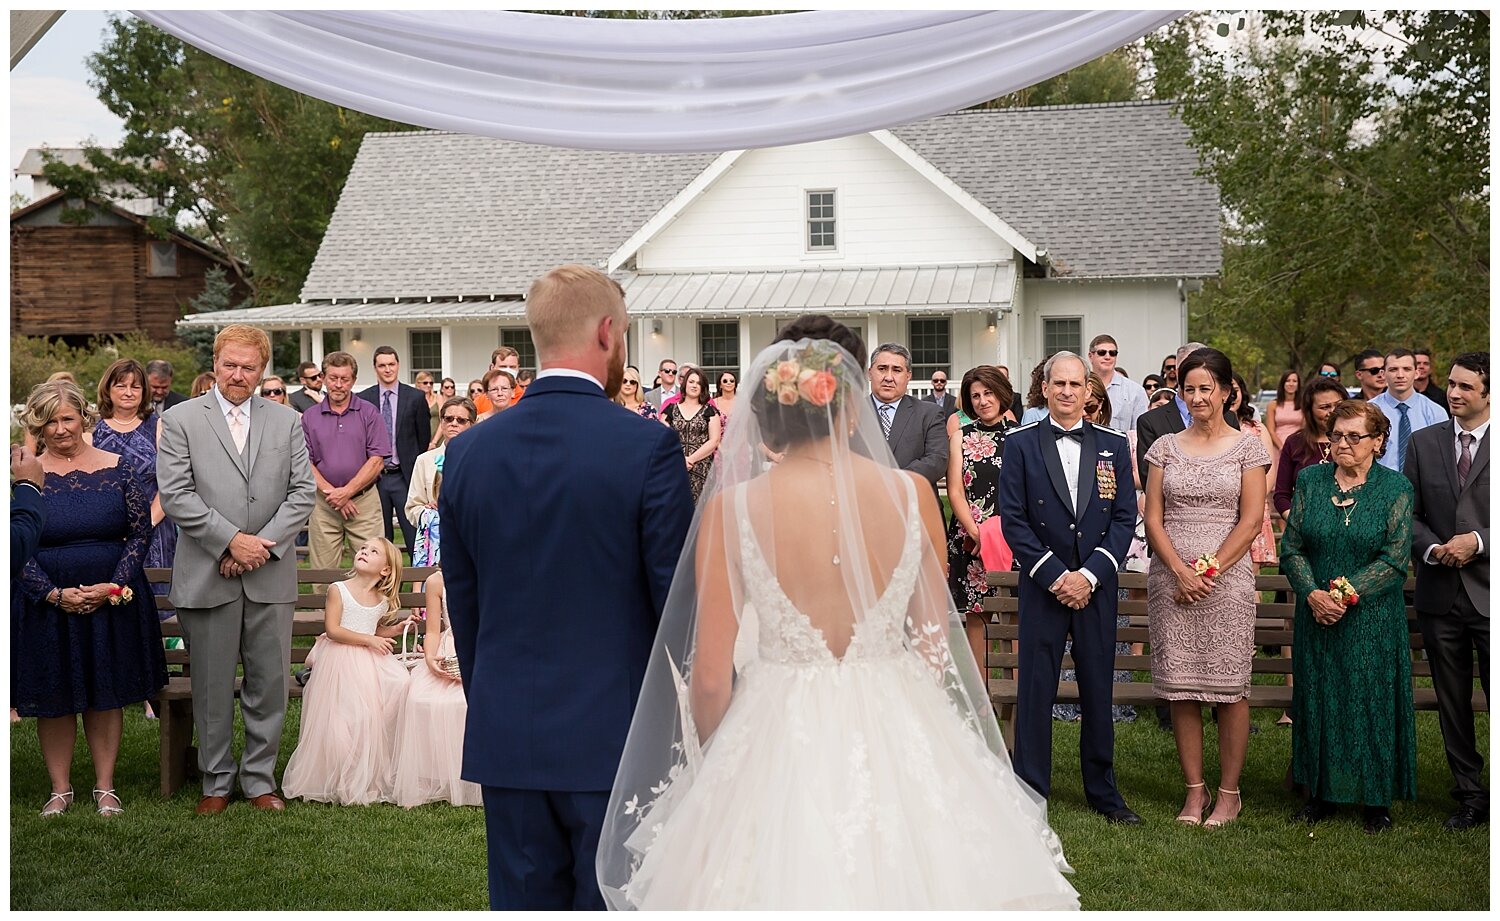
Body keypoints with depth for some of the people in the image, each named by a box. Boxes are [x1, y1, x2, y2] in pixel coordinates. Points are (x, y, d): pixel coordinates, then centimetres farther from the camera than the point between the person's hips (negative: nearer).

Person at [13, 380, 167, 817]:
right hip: (46, 602, 0)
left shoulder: (118, 469, 0)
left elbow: (141, 532, 0)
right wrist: (54, 593, -14)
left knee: (106, 694, 8)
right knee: (52, 698, 8)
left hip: (114, 598, 0)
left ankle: (105, 787, 18)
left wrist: (113, 587, -11)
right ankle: (60, 789, 21)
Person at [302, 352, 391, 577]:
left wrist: (347, 491, -11)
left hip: (364, 501, -2)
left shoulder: (369, 413, 4)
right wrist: (330, 492, -10)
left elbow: (377, 460, -4)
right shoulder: (310, 417, 9)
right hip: (323, 505, 2)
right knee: (322, 574, 3)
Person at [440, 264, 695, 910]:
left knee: (523, 901, 14)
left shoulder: (468, 452, 2)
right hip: (615, 737, -4)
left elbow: (462, 607, 9)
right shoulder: (648, 447, -12)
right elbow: (678, 599, -9)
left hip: (504, 741, 4)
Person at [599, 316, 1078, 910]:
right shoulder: (911, 494, -6)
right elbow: (935, 645, 4)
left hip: (778, 741, -1)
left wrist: (714, 760, 13)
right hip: (897, 737, 1)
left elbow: (710, 677, -6)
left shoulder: (732, 507, -10)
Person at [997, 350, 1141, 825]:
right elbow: (1012, 519, -3)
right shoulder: (1020, 444, 1)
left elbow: (1125, 518, 2)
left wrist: (1090, 574, -10)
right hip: (1042, 585, -1)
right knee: (1035, 690, 1)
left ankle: (1103, 790, 22)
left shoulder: (1113, 445, 7)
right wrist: (1053, 575, -11)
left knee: (1098, 690, 9)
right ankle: (1031, 791, 12)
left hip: (1097, 586, 2)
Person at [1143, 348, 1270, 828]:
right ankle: (1194, 791, 13)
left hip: (1227, 577, -2)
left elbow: (1251, 521, -3)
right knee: (1180, 687, 3)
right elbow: (1153, 518, 4)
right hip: (1171, 578, 2)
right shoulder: (1166, 447, 10)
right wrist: (1181, 571, -9)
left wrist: (1209, 570, -11)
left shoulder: (1247, 447, 3)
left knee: (1229, 686, 0)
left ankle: (1229, 793, 11)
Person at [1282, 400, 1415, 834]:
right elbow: (1291, 547, 2)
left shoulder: (1396, 488, -2)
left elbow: (1396, 558, -9)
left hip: (1373, 618, -2)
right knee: (1318, 699, 7)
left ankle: (1377, 800, 15)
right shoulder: (1310, 481, 5)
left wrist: (1347, 593, -18)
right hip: (1317, 615, 3)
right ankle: (1323, 793, 19)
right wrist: (1313, 594, -13)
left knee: (1374, 701, 3)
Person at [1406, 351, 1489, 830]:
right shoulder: (1423, 442, 8)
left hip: (1489, 593, -3)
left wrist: (1477, 542, -17)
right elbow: (1409, 513, 8)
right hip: (1440, 593, 4)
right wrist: (1432, 549, -9)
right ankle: (1470, 795, 24)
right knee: (1452, 702, 11)